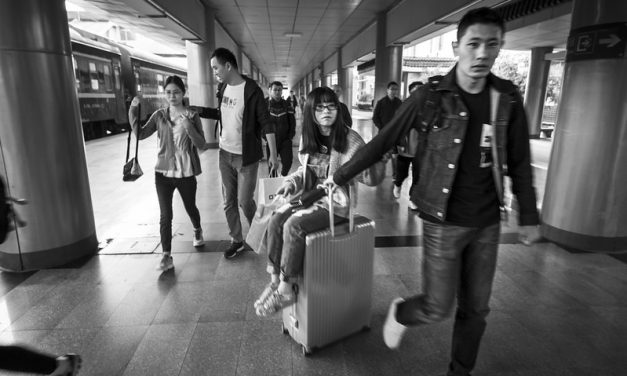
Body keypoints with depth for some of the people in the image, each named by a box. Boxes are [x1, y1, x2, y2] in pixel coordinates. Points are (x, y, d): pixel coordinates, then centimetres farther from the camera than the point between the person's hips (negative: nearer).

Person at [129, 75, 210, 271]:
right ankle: (166, 256, 5)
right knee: (165, 215, -2)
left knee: (190, 208, 18)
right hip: (163, 172, 1)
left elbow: (202, 146, -10)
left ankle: (197, 231, 49)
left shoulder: (192, 116, -5)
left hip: (186, 173, -1)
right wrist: (133, 110, -8)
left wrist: (189, 128, -26)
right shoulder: (159, 115, 3)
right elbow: (140, 133, 1)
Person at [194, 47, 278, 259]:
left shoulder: (252, 91, -15)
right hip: (225, 154, 7)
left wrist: (273, 154, -17)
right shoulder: (223, 88, 6)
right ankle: (237, 241, 27)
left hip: (246, 156, -6)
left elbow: (266, 123, -14)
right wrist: (197, 110, 12)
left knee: (244, 201, 0)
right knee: (229, 201, 11)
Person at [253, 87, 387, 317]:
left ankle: (285, 289, -8)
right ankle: (275, 279, -3)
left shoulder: (349, 139, -13)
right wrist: (291, 182, 2)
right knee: (275, 220, -15)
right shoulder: (308, 138, 6)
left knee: (293, 226, -24)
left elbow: (370, 178, -15)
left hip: (335, 203, -6)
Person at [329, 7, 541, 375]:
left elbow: (519, 162, 7)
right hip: (443, 222, -4)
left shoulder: (508, 98, 0)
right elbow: (382, 142, -7)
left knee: (476, 308, 15)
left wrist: (528, 215, 10)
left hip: (487, 222, 4)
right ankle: (400, 312, 38)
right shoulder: (431, 96, -11)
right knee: (438, 308, 3)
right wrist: (340, 177, -3)